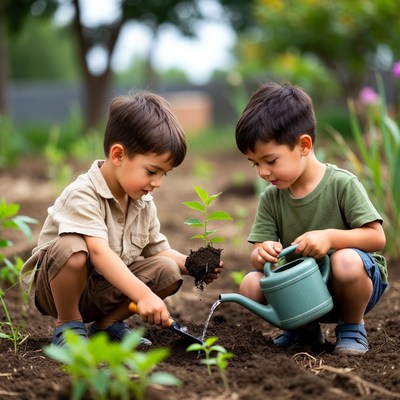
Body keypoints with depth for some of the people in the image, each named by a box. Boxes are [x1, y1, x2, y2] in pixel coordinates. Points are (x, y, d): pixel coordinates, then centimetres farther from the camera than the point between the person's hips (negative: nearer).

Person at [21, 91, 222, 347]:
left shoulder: (144, 203, 1)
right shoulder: (83, 195, -25)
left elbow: (159, 250, 9)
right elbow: (99, 252, -37)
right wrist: (143, 295, -46)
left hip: (104, 291, 7)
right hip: (54, 286, -6)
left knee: (167, 270, -13)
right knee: (70, 249, -39)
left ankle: (107, 324, 4)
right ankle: (68, 324, -12)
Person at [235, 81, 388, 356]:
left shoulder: (342, 184, -16)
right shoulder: (271, 199, -2)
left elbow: (377, 237, -19)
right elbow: (257, 255, -5)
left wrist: (330, 237, -33)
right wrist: (263, 253, -30)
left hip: (359, 277, -4)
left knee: (346, 261, -38)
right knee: (251, 285, -19)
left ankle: (352, 327, -5)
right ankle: (305, 329, 10)